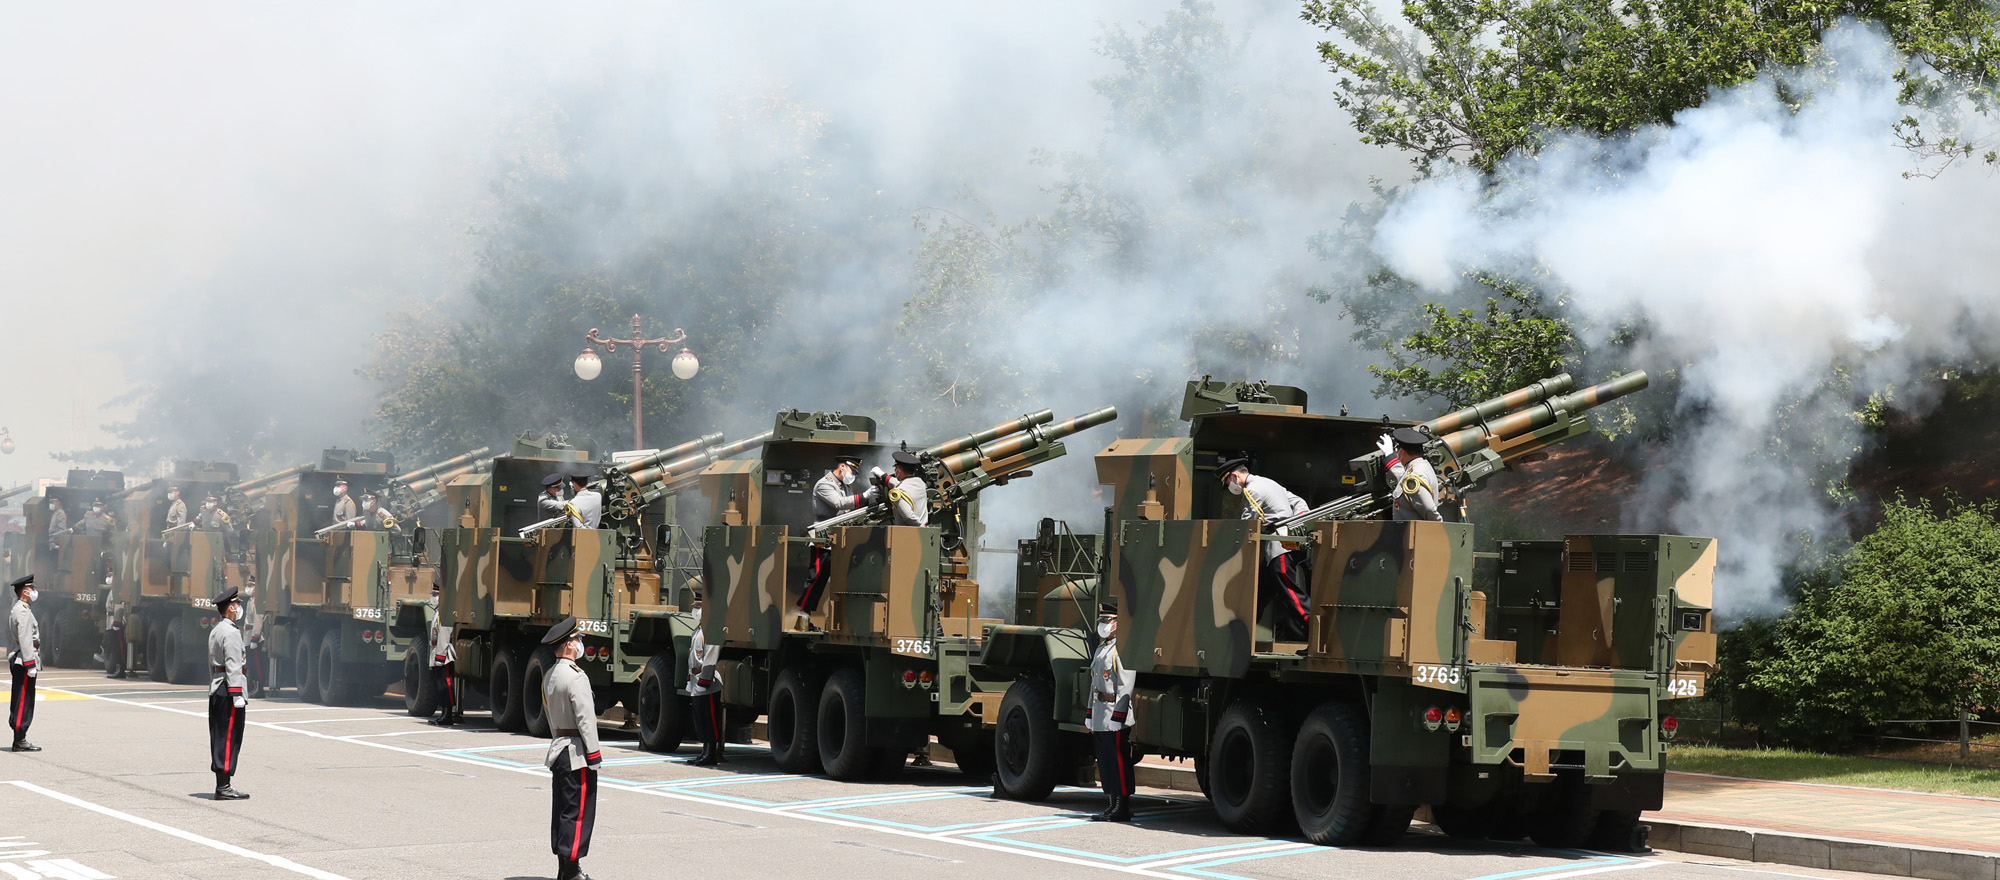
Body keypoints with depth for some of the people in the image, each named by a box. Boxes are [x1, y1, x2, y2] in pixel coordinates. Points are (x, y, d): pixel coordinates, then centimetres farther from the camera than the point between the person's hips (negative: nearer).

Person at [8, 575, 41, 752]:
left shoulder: (16, 609, 18)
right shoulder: (23, 611, -15)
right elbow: (25, 639, -21)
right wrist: (30, 664, -23)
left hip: (18, 662, 11)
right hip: (24, 661, -11)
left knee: (20, 703, 11)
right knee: (24, 704, -8)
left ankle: (19, 740, 14)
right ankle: (20, 742, -7)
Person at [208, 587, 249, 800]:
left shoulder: (215, 631, 16)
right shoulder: (231, 632, -14)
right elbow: (233, 665, -19)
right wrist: (237, 694, -20)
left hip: (216, 689, 10)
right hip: (228, 689, -10)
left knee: (218, 738, 10)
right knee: (229, 738, -8)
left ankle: (221, 785, 13)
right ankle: (224, 788, -8)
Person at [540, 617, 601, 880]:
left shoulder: (549, 677, 12)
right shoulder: (575, 677, -17)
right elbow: (585, 718, -19)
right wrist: (594, 755, -17)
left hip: (557, 748, 10)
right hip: (577, 752, -9)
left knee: (561, 809, 12)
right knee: (578, 811, -7)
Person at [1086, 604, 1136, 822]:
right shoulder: (1101, 648, 19)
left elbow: (1125, 687, -17)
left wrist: (1117, 718, -20)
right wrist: (1090, 717, 20)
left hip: (1115, 717, -9)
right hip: (1100, 719, 9)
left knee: (1118, 761, -6)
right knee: (1105, 761, 11)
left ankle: (1122, 808, -3)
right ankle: (1114, 805, 16)